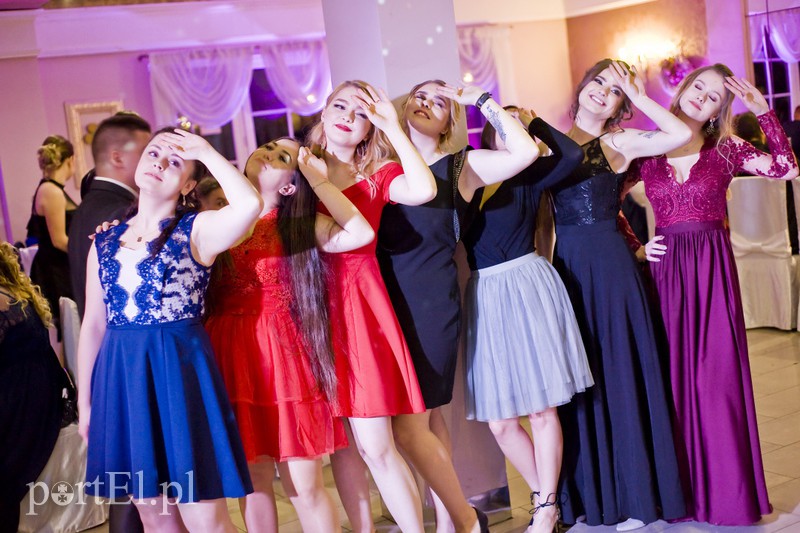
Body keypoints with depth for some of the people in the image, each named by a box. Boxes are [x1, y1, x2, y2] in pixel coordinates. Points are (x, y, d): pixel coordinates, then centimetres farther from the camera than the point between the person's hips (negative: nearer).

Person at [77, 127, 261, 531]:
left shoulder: (197, 230, -4)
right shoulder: (106, 240, 11)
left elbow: (249, 204, -26)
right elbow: (93, 323, 13)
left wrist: (206, 151, -12)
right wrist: (85, 401, 12)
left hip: (180, 373, -5)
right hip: (121, 380, 5)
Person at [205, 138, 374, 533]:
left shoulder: (298, 225, 1)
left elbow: (361, 234, -14)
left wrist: (319, 181, -9)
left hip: (284, 354, -2)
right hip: (231, 355, 2)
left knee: (304, 486, 1)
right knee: (254, 479, 9)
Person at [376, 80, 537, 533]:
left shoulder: (461, 166, 0)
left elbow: (526, 152, -15)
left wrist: (482, 100, -8)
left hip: (433, 304, -4)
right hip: (389, 302, 4)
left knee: (409, 426, -7)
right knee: (427, 418, 11)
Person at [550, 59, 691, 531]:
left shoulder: (619, 142, 3)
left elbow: (682, 134, -12)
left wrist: (637, 95, -7)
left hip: (611, 265, -3)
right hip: (566, 266, 3)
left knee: (621, 374, -1)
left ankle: (635, 495, 9)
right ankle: (589, 492, 18)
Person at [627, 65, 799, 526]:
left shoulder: (727, 149, 5)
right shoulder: (647, 150, 8)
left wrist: (763, 110, -10)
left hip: (713, 267, -1)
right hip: (665, 268, 1)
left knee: (716, 375, -2)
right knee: (674, 375, 4)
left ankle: (725, 491, 8)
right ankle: (682, 489, 14)